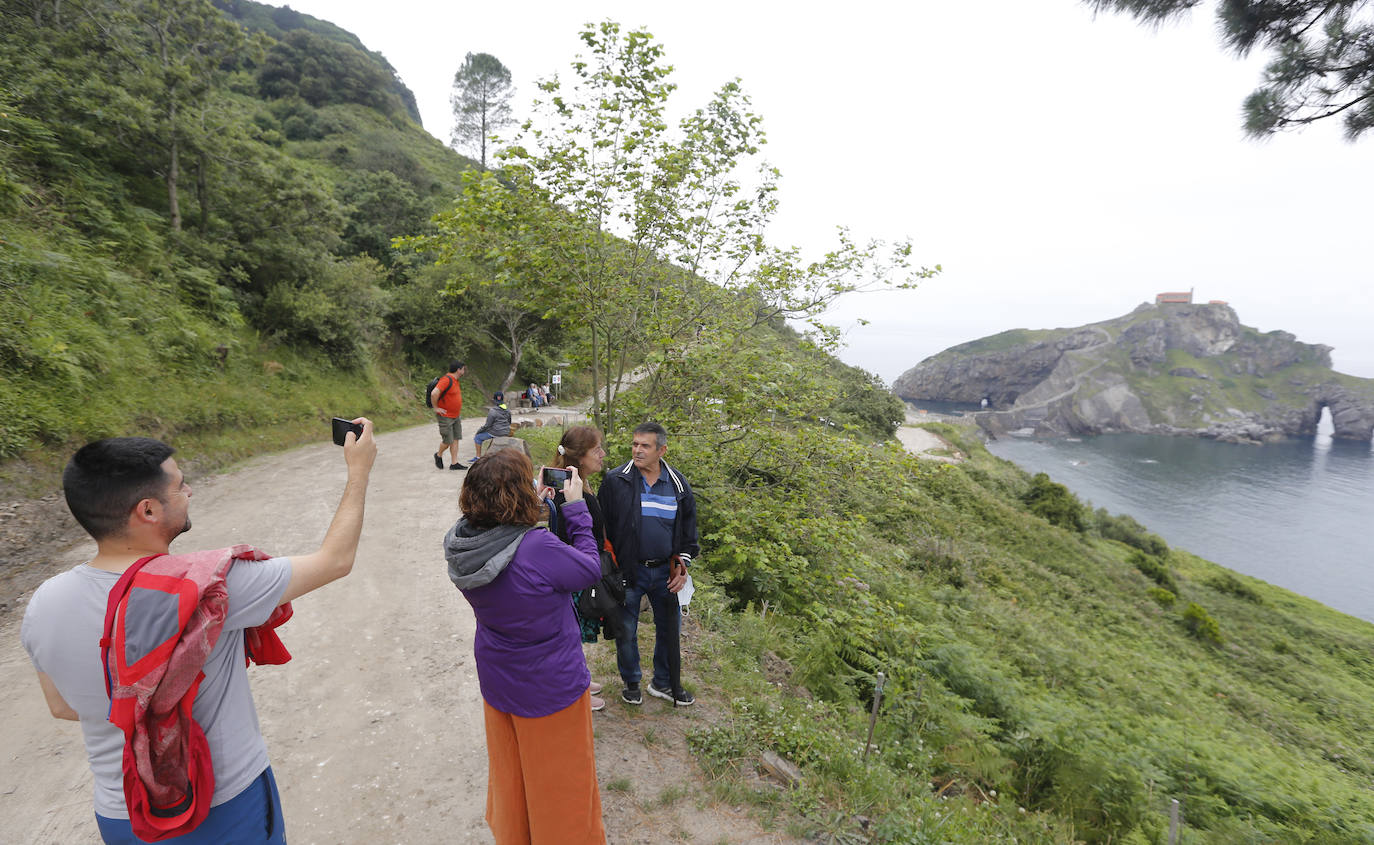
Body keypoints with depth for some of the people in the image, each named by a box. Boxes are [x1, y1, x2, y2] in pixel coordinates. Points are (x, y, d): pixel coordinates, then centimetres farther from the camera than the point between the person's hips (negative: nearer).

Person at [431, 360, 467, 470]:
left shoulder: (455, 380, 11)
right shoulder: (446, 379, -20)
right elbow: (434, 393, -30)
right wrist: (436, 408, -21)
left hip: (456, 416, 9)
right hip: (445, 417, -9)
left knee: (455, 439, 7)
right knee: (448, 441, -1)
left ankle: (454, 463, 11)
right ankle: (439, 455, 27)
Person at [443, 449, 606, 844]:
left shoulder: (464, 545, -16)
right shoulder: (538, 548, -35)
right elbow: (591, 568, -17)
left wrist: (538, 506, -3)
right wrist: (576, 507, -12)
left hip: (497, 683, 7)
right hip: (551, 688, -6)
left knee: (509, 769, 30)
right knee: (559, 779, 19)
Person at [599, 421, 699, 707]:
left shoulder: (678, 485, 0)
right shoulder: (615, 480, -9)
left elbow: (688, 531, 9)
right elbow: (602, 527, -4)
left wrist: (682, 565, 1)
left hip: (665, 572, 3)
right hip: (628, 571, -2)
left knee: (670, 628, 14)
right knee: (626, 631, 10)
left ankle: (664, 683, 36)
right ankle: (631, 683, 35)